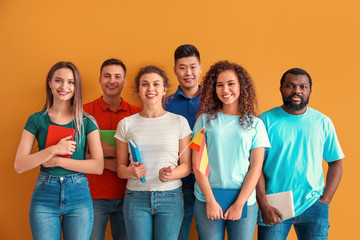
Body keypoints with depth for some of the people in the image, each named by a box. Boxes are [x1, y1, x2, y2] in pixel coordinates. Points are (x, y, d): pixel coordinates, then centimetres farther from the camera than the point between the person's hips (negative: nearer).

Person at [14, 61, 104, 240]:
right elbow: (19, 165, -5)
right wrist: (53, 150, -17)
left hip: (78, 194, 0)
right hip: (44, 194, 0)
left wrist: (58, 161, -12)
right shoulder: (37, 120, 3)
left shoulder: (86, 122, 3)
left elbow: (98, 166, -5)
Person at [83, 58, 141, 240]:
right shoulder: (86, 111, 2)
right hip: (94, 195, -1)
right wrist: (107, 163, -17)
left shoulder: (136, 113, 6)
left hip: (126, 195, 2)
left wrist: (110, 150, -11)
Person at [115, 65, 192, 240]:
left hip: (170, 197, 0)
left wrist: (171, 174, -16)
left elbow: (186, 165, 4)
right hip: (136, 198, 1)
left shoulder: (179, 122, 3)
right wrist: (131, 171, -14)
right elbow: (120, 168, 8)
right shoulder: (126, 124, 5)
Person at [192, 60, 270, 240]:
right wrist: (210, 200, -8)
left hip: (244, 201, 0)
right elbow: (197, 163, 0)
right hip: (207, 201, 0)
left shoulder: (255, 124, 5)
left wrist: (239, 204, -8)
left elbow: (256, 168, 0)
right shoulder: (205, 120, 4)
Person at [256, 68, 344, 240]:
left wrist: (325, 200, -1)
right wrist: (264, 206, -10)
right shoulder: (266, 121, -1)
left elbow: (336, 162, 9)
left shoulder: (323, 122, 6)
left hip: (312, 206, 2)